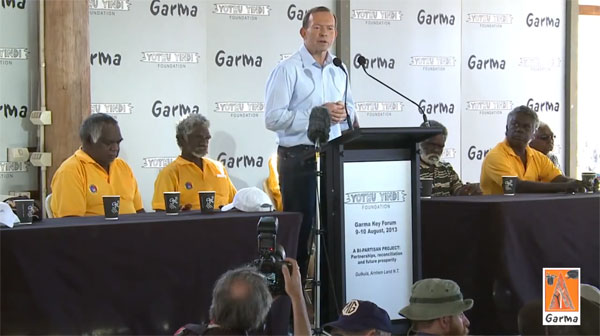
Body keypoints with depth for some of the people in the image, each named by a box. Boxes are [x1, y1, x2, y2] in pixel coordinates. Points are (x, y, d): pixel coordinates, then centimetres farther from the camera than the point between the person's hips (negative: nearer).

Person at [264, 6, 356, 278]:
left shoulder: (339, 71, 15)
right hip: (299, 160, -6)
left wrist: (344, 114, -1)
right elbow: (273, 118, -15)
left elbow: (350, 110, 24)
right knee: (300, 229, -1)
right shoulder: (288, 70, -7)